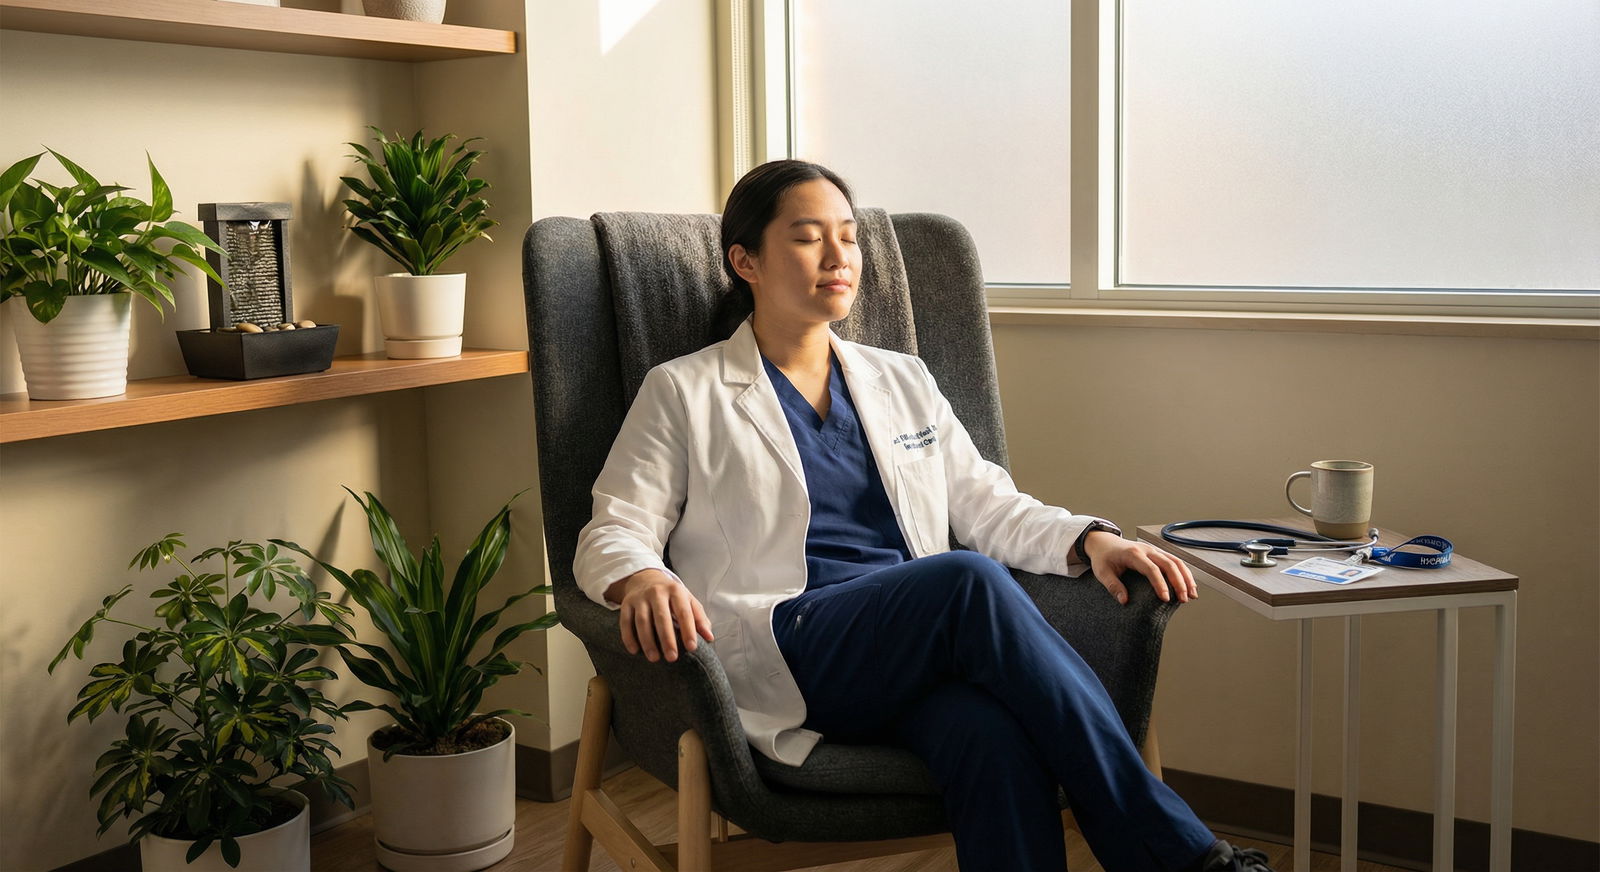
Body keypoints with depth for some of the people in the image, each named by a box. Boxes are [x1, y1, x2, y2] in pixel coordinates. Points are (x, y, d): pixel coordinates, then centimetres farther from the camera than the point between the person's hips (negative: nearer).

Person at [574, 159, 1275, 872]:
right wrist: (642, 580, -22)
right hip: (787, 654, -4)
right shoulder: (682, 393, 11)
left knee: (992, 733, -35)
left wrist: (1089, 539, 2)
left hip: (920, 643, 4)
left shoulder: (901, 381, 24)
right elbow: (612, 532, 4)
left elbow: (984, 505, 22)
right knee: (972, 579, -32)